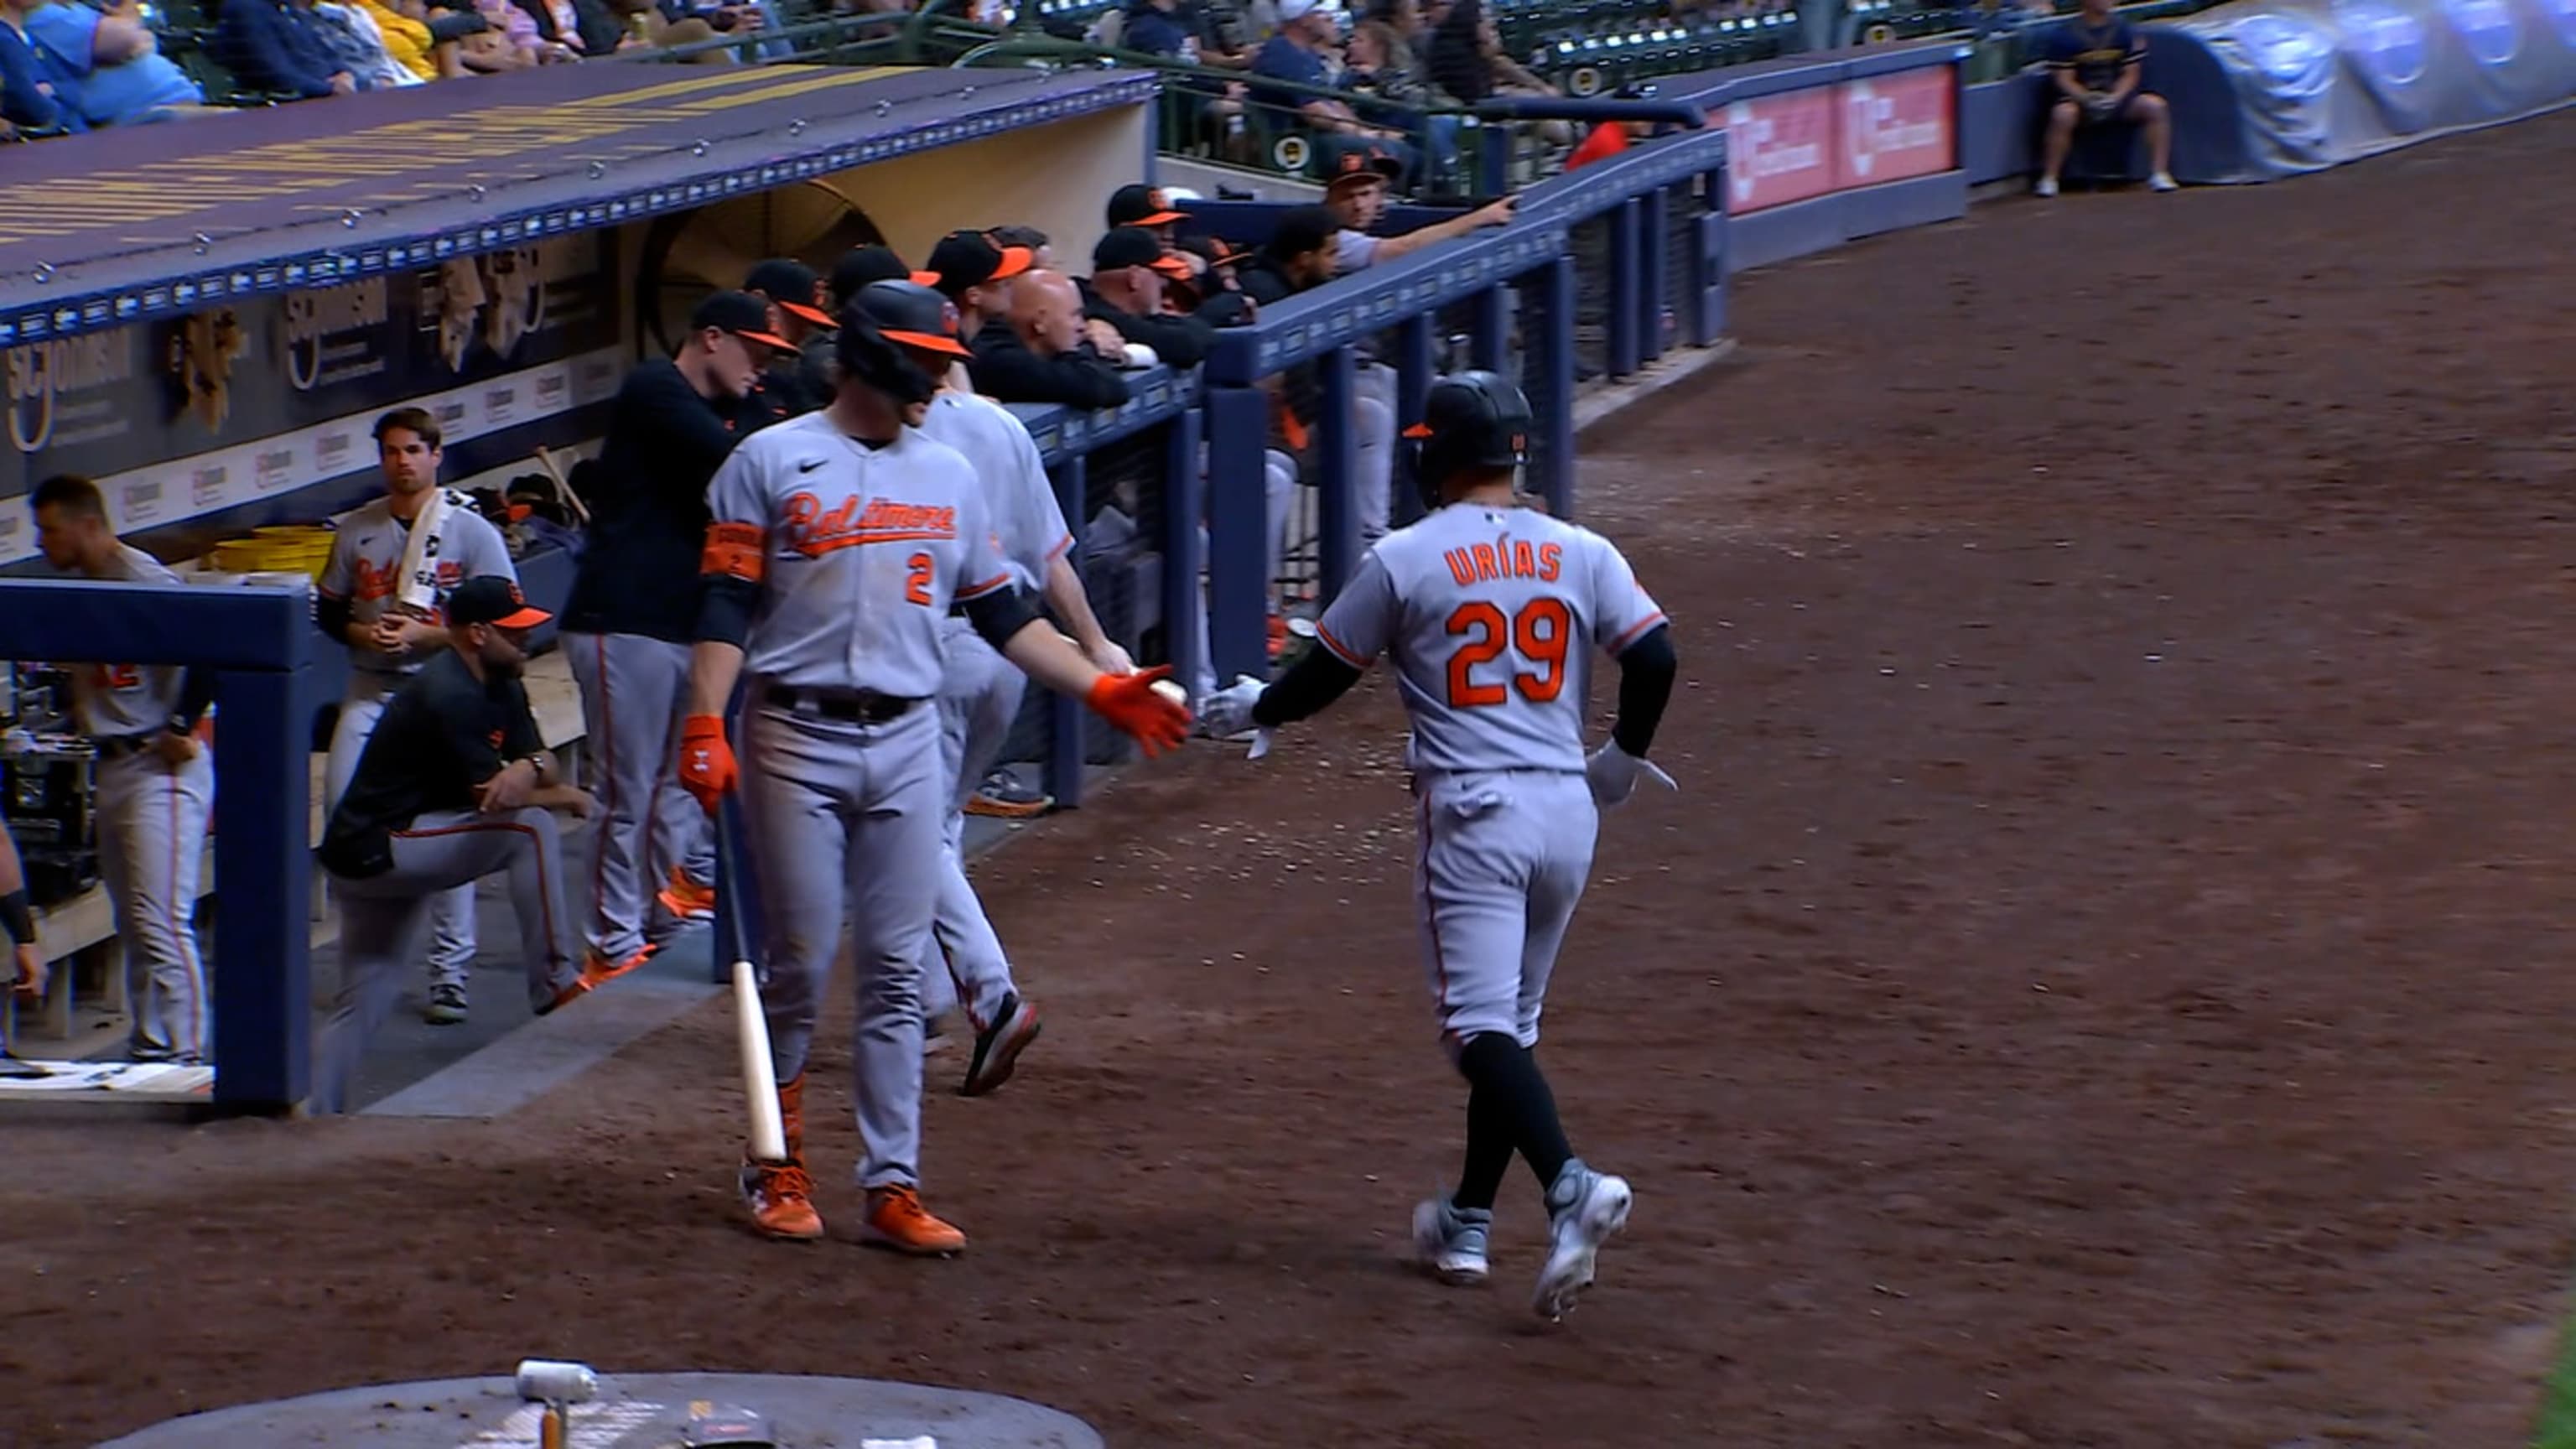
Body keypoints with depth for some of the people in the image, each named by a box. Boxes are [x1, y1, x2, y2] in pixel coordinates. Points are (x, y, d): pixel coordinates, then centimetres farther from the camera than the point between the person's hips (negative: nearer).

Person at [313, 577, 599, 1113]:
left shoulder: (500, 687, 11)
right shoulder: (449, 694, -20)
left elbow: (541, 761, 7)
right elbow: (489, 795, -21)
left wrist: (529, 769, -18)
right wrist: (565, 798, -6)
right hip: (375, 851, -10)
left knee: (363, 1004, 10)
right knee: (530, 824, -18)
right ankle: (556, 983, -17)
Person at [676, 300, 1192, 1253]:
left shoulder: (950, 477, 14)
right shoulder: (771, 462, 0)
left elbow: (1000, 613, 18)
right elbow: (727, 606, -5)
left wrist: (1103, 689, 10)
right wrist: (705, 725, -16)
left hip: (906, 745, 4)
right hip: (796, 738, -4)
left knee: (896, 972, 2)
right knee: (800, 962, -2)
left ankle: (893, 1189, 3)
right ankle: (777, 1166, 14)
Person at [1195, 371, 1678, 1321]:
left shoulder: (1404, 559, -3)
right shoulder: (1581, 554, 6)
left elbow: (1326, 674, 5)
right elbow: (1654, 657, 1)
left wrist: (1252, 710, 25)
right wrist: (1623, 760, 19)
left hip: (1473, 814, -5)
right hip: (1568, 809, 5)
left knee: (1481, 1024, -8)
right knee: (1512, 1019, 16)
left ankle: (1569, 1185, -31)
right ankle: (1468, 1222, 23)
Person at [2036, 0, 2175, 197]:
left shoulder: (2126, 31, 0)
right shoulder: (2064, 35, -6)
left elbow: (2130, 75, 1)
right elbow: (2064, 79, -8)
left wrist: (2114, 98, -20)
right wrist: (2088, 99, -27)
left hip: (2118, 96, 3)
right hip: (2079, 98, -3)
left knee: (2155, 106, -22)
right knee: (2063, 114, -36)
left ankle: (2159, 173, -17)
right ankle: (2049, 179, -26)